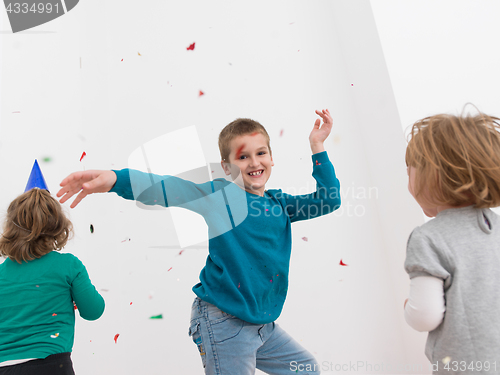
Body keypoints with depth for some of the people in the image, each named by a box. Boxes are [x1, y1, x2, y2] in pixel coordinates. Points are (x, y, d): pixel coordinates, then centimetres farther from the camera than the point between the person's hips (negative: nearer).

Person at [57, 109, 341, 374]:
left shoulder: (279, 203, 5)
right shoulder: (219, 194, -12)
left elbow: (329, 200, 6)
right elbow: (166, 188, -23)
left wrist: (317, 146, 1)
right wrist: (114, 178, -39)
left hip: (264, 325, 7)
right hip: (225, 326, -7)